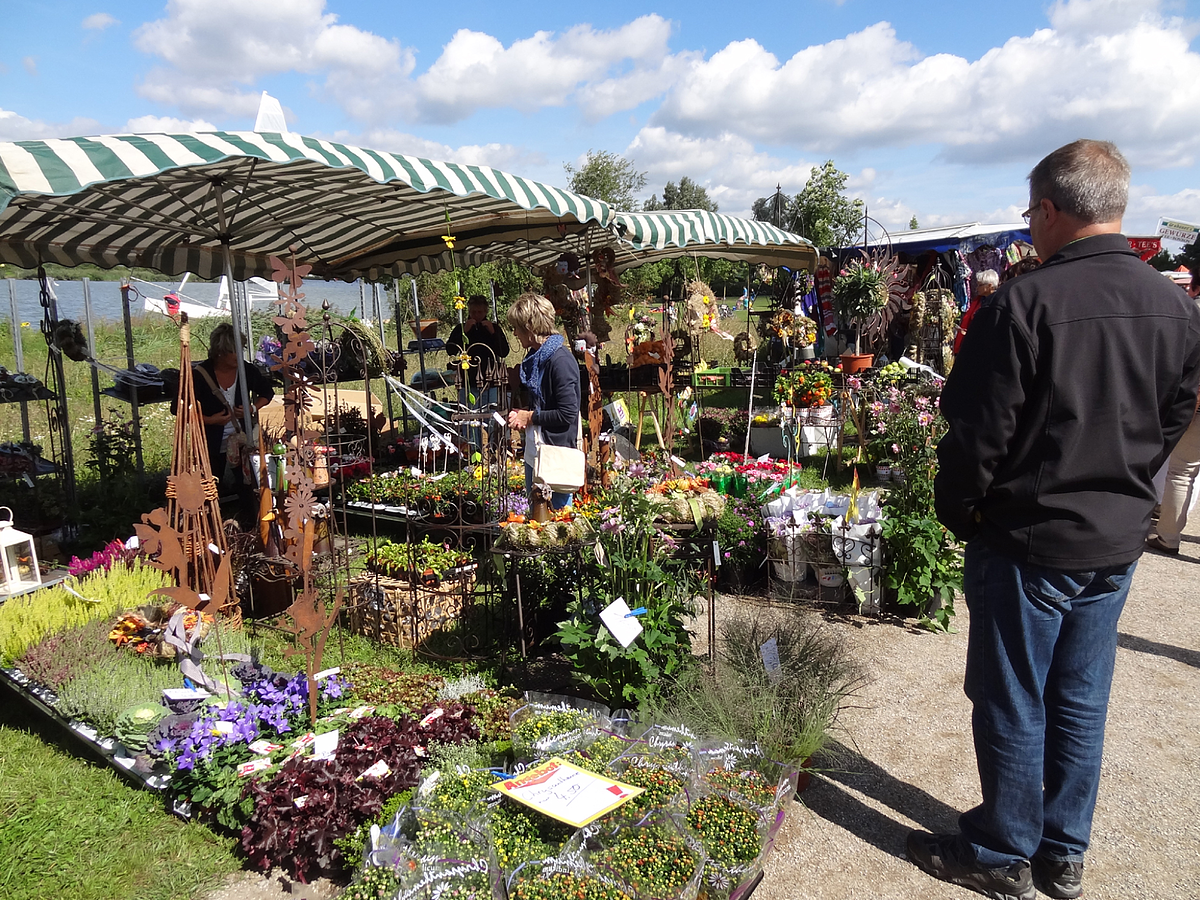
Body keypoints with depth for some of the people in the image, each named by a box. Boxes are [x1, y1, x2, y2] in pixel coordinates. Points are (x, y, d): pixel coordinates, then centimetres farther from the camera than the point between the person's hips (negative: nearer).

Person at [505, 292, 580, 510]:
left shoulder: (560, 360, -19)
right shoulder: (534, 356, 10)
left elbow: (567, 414, -22)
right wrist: (520, 414, 4)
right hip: (535, 451, 10)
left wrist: (530, 417, -11)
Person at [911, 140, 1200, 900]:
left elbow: (979, 434, -18)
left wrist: (957, 513, -2)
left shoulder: (1023, 303, -20)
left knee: (1012, 705, 9)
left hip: (1029, 543, -6)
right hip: (1119, 545, 7)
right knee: (1081, 701, 18)